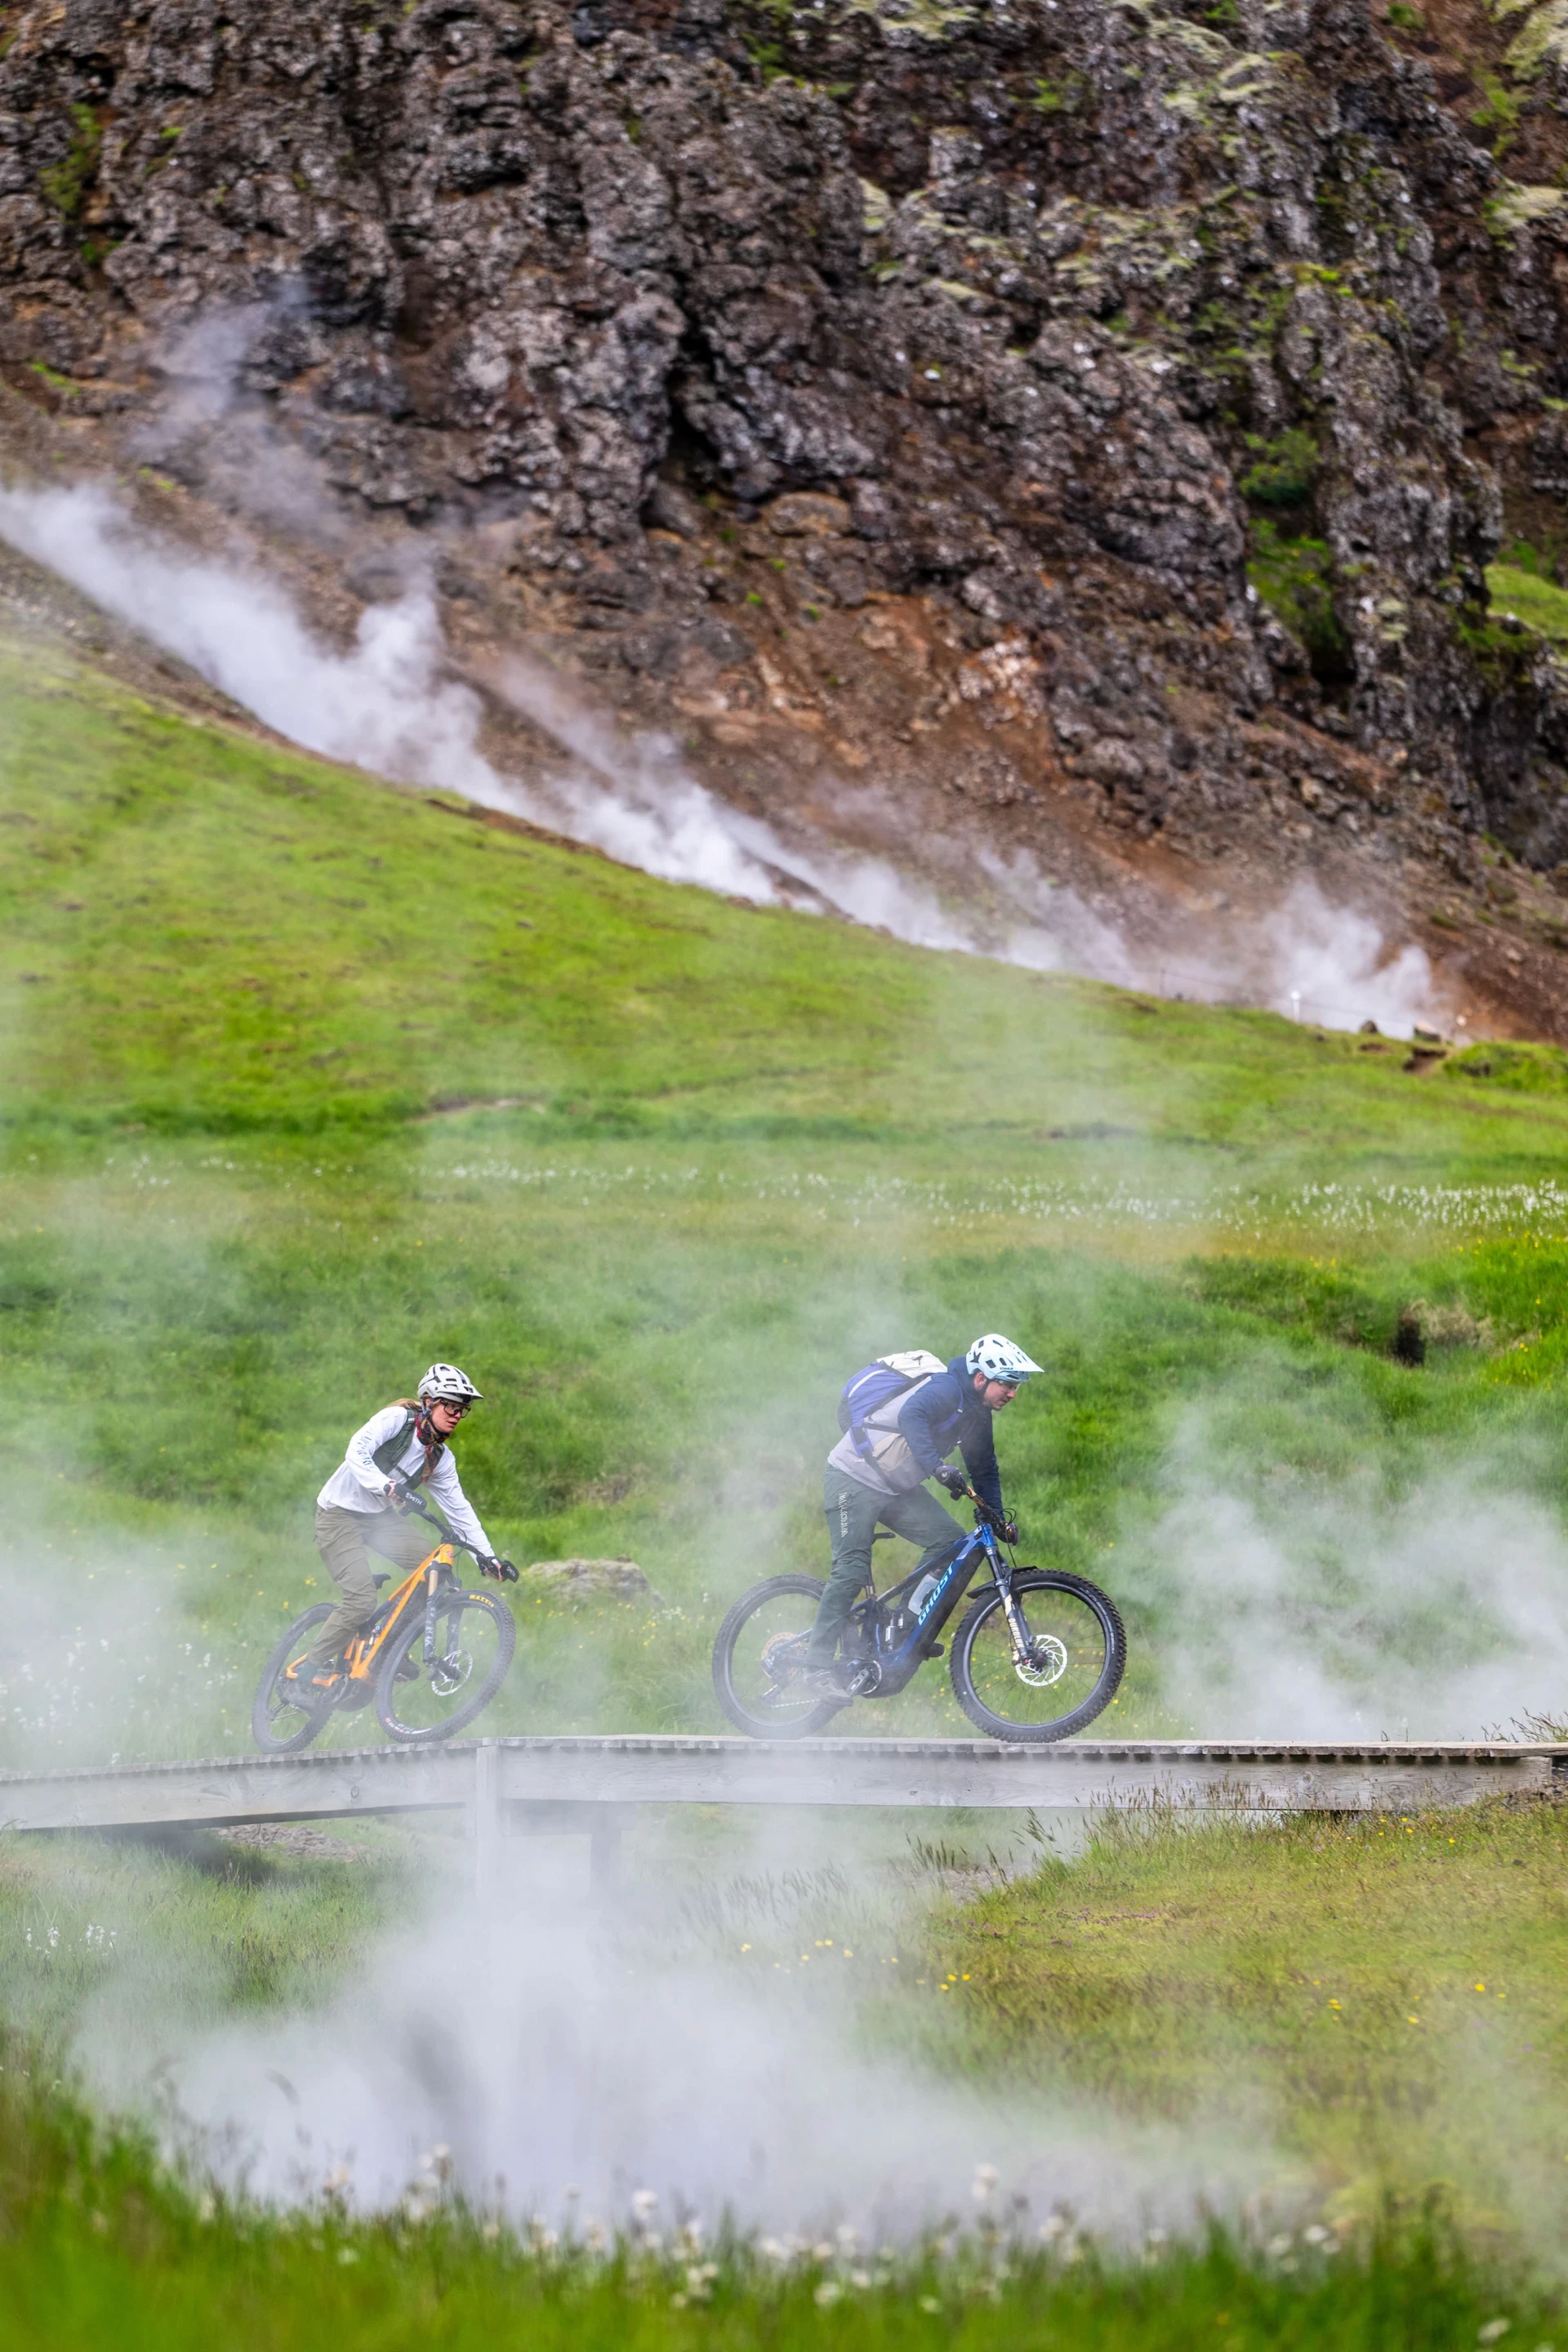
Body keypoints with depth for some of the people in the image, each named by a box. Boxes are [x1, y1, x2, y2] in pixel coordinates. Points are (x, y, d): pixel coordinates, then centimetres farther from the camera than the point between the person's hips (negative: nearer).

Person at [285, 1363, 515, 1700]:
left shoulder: (440, 1458, 5)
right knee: (361, 1601, -22)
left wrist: (487, 1558, -1)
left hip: (379, 1518, 7)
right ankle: (305, 1672, -8)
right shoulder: (397, 1419, -15)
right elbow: (357, 1451, -28)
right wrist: (387, 1487, -44)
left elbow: (458, 1508, 7)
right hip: (339, 1513, -7)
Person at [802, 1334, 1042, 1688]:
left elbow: (984, 1468, 15)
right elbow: (911, 1416, -44)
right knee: (852, 1569, -16)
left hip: (898, 1487, 9)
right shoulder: (946, 1389, -23)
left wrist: (997, 1519, 4)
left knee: (949, 1539, -7)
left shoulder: (977, 1413, 5)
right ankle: (818, 1663, -11)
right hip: (854, 1480, -9)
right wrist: (937, 1466, -56)